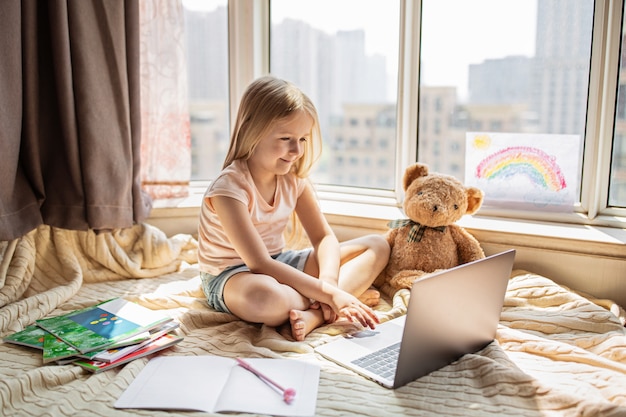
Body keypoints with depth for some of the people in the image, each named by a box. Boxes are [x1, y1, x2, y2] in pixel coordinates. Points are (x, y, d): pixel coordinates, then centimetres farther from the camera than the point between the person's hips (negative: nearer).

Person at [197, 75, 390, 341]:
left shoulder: (294, 177, -3)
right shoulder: (230, 186, -24)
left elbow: (324, 237, -1)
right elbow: (260, 264, -30)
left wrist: (328, 281, -23)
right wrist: (329, 293, -33)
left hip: (279, 263, 8)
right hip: (230, 276, -7)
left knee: (377, 246, -2)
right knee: (266, 297, -47)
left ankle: (313, 315, -26)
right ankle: (353, 291, -17)